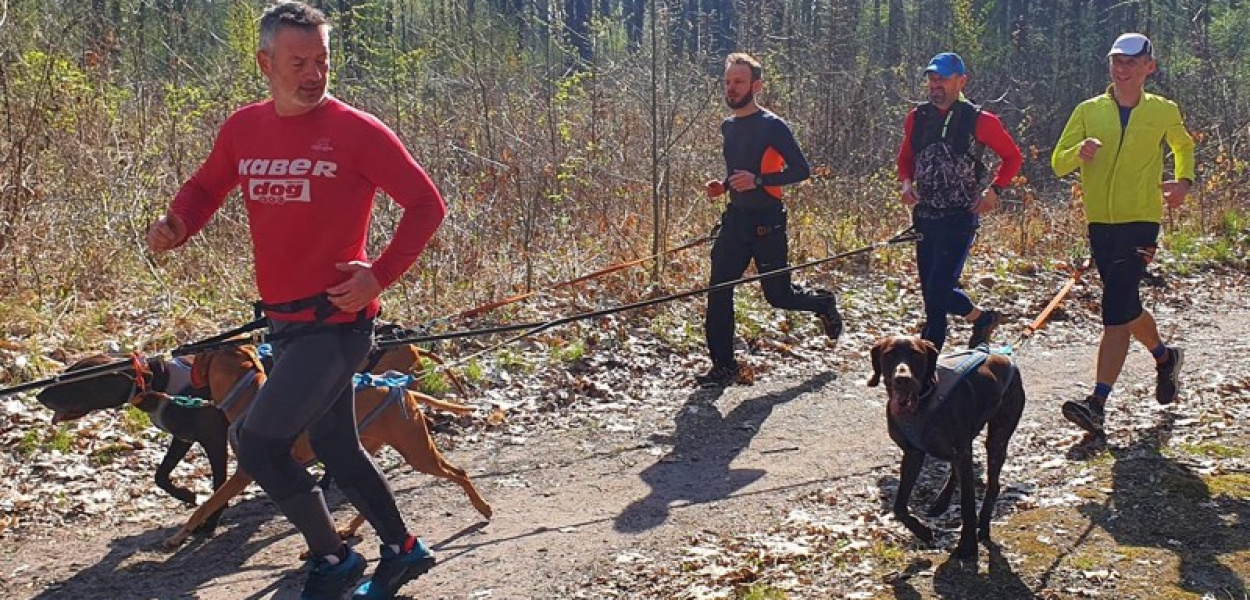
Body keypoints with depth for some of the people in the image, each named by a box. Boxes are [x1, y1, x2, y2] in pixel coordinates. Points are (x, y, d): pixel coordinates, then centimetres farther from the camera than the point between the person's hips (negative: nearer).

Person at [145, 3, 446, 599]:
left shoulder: (356, 131, -11)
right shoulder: (243, 129, 5)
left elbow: (426, 204, -9)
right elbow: (205, 188, 18)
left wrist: (380, 274, -17)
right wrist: (174, 223, -3)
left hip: (337, 320, -7)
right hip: (285, 321, 7)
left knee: (254, 439, -9)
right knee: (336, 448, 17)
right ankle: (402, 550, 35)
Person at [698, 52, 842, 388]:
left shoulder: (772, 126, -11)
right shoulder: (728, 127, 12)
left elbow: (801, 170, -13)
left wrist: (758, 180, -24)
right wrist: (724, 186, 7)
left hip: (767, 222, -6)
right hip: (736, 219, 6)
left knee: (778, 295, 3)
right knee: (718, 289, -4)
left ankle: (823, 303, 36)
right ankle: (723, 367, 2)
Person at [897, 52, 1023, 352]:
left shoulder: (978, 120, -6)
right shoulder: (917, 117, 6)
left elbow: (1012, 156, 4)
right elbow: (906, 158, 20)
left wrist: (994, 189, -10)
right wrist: (907, 183, 0)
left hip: (960, 218, -6)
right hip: (924, 216, 6)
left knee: (938, 291, -11)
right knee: (933, 290, 14)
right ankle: (983, 318, 40)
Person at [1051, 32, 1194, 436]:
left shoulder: (1164, 112, 4)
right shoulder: (1089, 111, 5)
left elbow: (1184, 146, 24)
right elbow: (1058, 164, 2)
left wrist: (1184, 181, 5)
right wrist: (1079, 152, -21)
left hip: (1141, 223, -4)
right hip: (1100, 224, 4)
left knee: (1116, 311, -15)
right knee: (1126, 307, 17)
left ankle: (1098, 403, -17)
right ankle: (1165, 357, 46)